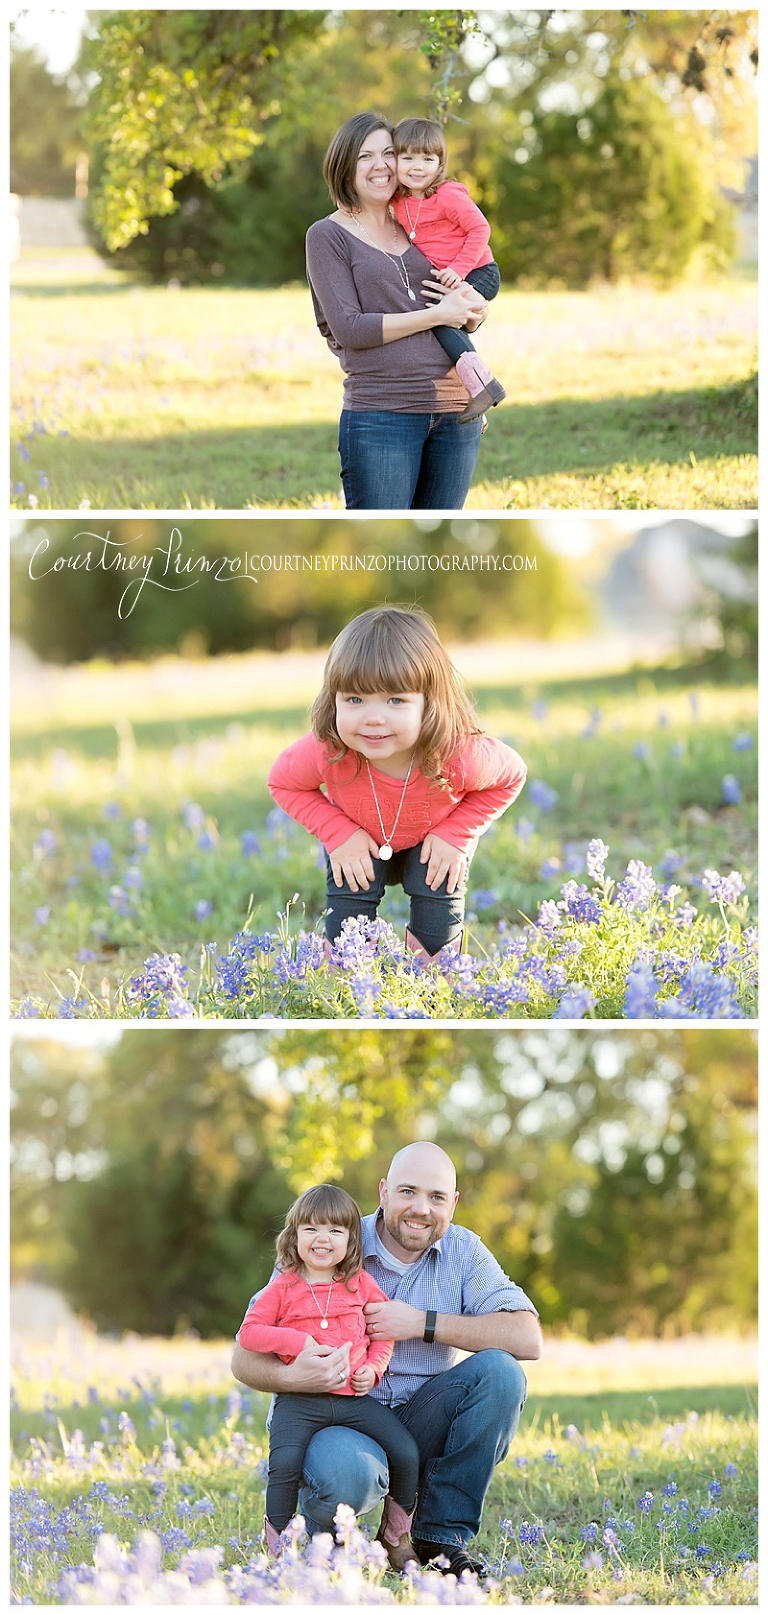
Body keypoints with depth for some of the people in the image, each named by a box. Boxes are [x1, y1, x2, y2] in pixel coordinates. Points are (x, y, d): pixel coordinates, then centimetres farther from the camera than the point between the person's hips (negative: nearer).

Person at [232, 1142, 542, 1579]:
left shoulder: (463, 1252, 0)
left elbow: (527, 1338, -14)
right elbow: (245, 1359, -9)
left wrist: (423, 1323, -21)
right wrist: (291, 1377, -34)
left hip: (419, 1426, 4)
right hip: (334, 1423, -4)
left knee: (500, 1372, -22)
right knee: (345, 1474, -39)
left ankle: (440, 1538, -11)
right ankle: (322, 1534, 1)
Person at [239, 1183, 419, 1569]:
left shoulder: (361, 1284, 9)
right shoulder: (283, 1287, 2)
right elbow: (248, 1332, -2)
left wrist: (374, 1368, 1)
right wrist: (298, 1341, -12)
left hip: (355, 1397, 3)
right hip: (299, 1401, -3)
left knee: (406, 1453, -11)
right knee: (285, 1461, -29)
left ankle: (397, 1535, 13)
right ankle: (277, 1545, -12)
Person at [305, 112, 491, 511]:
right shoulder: (327, 235, 1)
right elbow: (348, 328, -10)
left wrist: (473, 309, -5)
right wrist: (437, 315, -12)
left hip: (455, 413, 5)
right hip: (380, 414, -5)